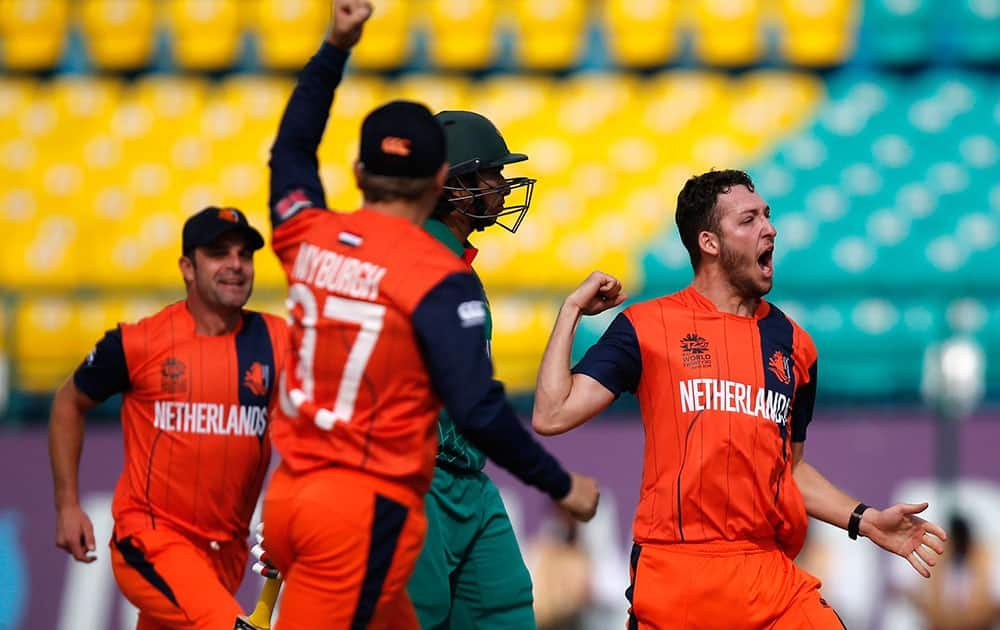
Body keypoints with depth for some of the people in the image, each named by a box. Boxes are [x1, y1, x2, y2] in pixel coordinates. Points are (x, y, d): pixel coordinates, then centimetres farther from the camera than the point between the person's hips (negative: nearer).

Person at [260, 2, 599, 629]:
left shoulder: (308, 237, 5)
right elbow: (478, 411, -17)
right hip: (367, 512, -7)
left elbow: (291, 147, 27)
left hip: (288, 497, 7)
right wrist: (562, 486, -6)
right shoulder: (439, 277, -13)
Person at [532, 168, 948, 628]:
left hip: (771, 576, 3)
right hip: (675, 576, -3)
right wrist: (572, 310, -3)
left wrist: (866, 521, 9)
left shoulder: (793, 344, 13)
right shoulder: (647, 327, 0)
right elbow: (552, 416, -6)